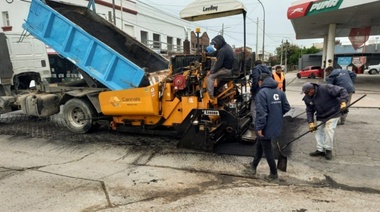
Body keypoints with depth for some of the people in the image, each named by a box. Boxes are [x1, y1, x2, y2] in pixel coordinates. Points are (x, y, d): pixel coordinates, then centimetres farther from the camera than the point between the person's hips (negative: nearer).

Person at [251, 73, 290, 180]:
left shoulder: (262, 93, -19)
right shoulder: (280, 92, 4)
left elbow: (261, 112, -23)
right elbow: (286, 107, 8)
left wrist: (259, 127, -18)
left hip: (266, 127, -8)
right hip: (275, 126, 8)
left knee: (267, 150, 8)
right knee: (259, 145, 24)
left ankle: (274, 173, 20)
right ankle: (254, 165, 39)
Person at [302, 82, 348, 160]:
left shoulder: (325, 88, -28)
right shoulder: (307, 98, -9)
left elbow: (342, 91, -23)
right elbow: (309, 111, -2)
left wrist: (343, 102, -36)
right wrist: (311, 122, -11)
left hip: (333, 113, -6)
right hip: (320, 116, 6)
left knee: (329, 130, -12)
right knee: (319, 132, 5)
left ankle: (328, 150, 6)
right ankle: (320, 150, 18)